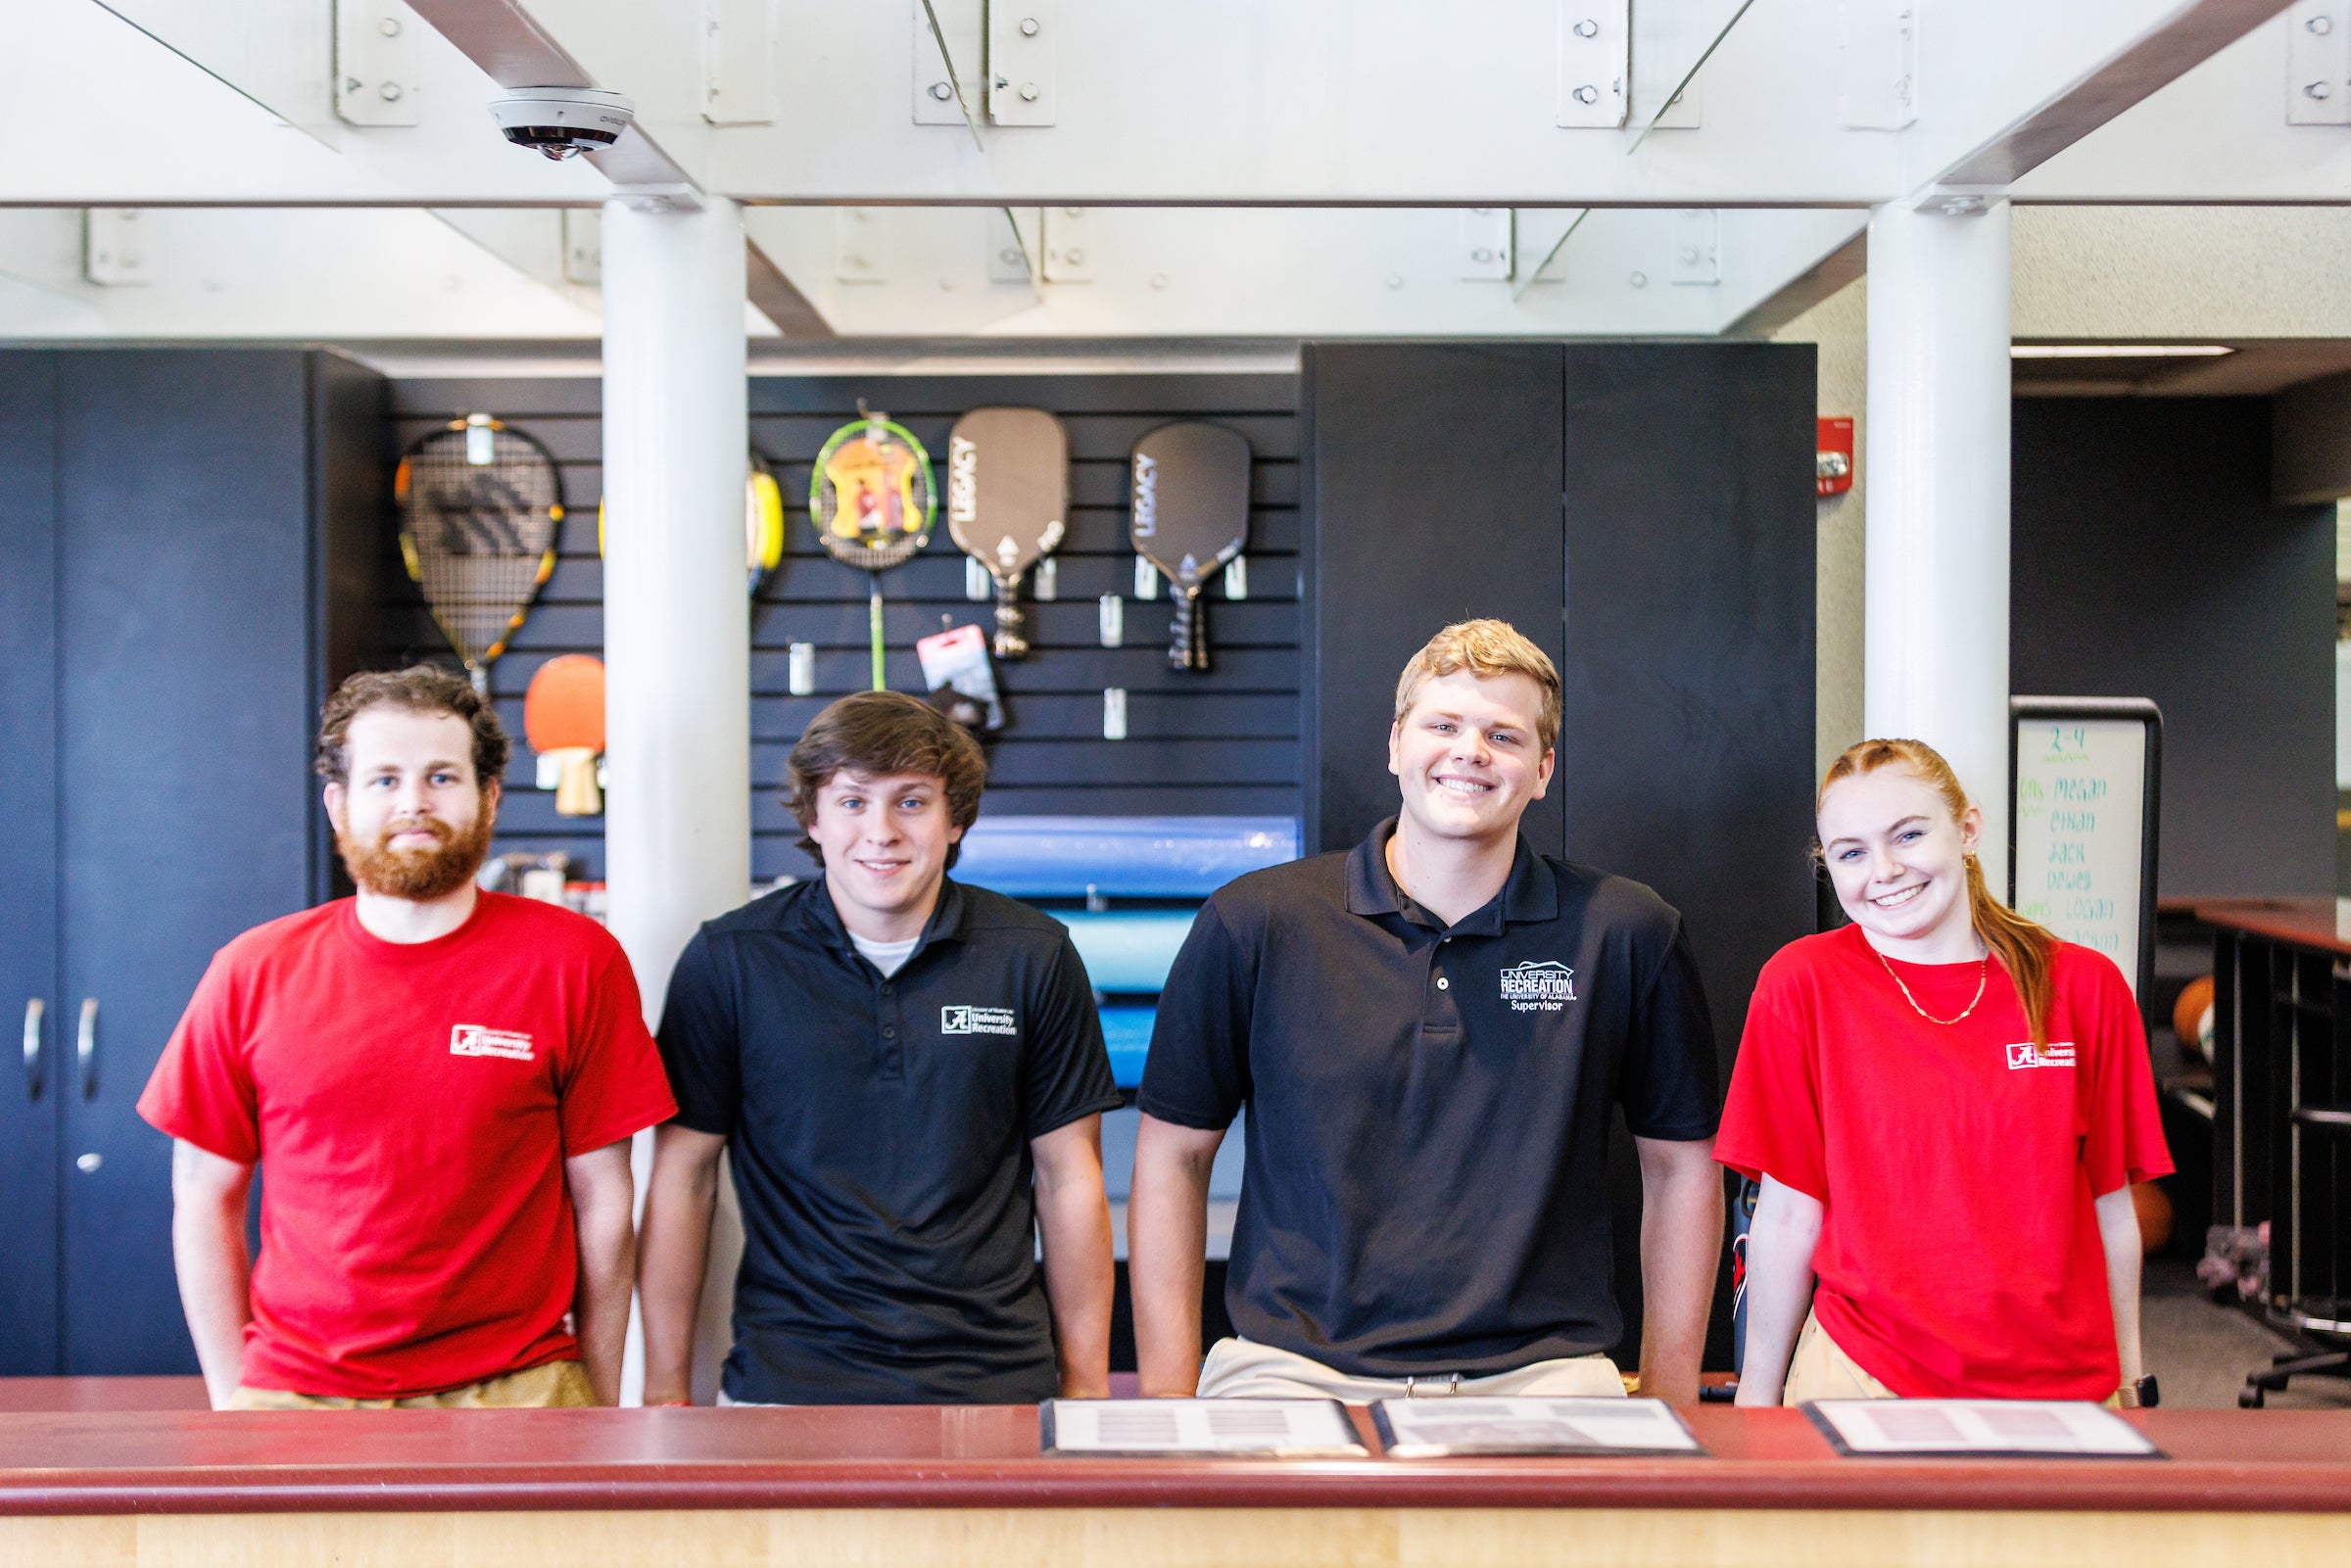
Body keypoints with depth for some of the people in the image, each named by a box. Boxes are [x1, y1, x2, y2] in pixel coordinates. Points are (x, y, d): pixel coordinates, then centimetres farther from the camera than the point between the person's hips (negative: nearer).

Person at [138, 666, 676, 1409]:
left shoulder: (576, 961, -4)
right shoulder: (252, 973, 1)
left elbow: (601, 1196, -1)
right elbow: (205, 1200, 7)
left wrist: (600, 1403, 1)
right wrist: (233, 1400, 4)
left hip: (514, 1390, -1)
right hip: (294, 1392, 2)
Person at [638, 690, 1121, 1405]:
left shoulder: (1034, 957, 0)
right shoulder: (727, 961, -2)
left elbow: (1070, 1178, 4)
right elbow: (682, 1178, 2)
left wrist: (1087, 1387, 4)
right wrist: (665, 1392, 1)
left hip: (995, 1378, 1)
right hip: (786, 1380, 0)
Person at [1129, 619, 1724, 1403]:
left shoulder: (1627, 934, 6)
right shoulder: (1252, 925, 4)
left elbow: (1682, 1165, 15)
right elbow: (1170, 1157, 10)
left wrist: (1668, 1401, 12)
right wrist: (1168, 1396, 5)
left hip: (1534, 1373, 1)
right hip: (1293, 1368, -1)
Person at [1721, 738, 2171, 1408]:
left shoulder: (2085, 987, 1)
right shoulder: (1803, 983, -5)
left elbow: (2111, 1208, 6)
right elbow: (1788, 1213, -4)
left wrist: (2129, 1379, 8)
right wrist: (1757, 1393, -1)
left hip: (2062, 1378, 2)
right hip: (1862, 1375, -2)